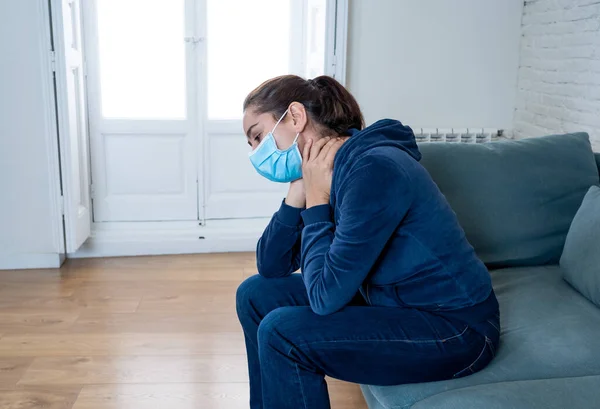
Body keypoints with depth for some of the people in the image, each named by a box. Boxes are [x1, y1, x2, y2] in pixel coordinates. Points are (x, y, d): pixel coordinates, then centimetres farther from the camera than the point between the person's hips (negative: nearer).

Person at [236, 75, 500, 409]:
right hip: (395, 302, 9)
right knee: (257, 295, 6)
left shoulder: (374, 169, -25)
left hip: (455, 330, -9)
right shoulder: (322, 172, 1)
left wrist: (316, 201, -17)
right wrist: (297, 193, -10)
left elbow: (325, 296, -25)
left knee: (281, 333, -21)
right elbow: (272, 267, 1)